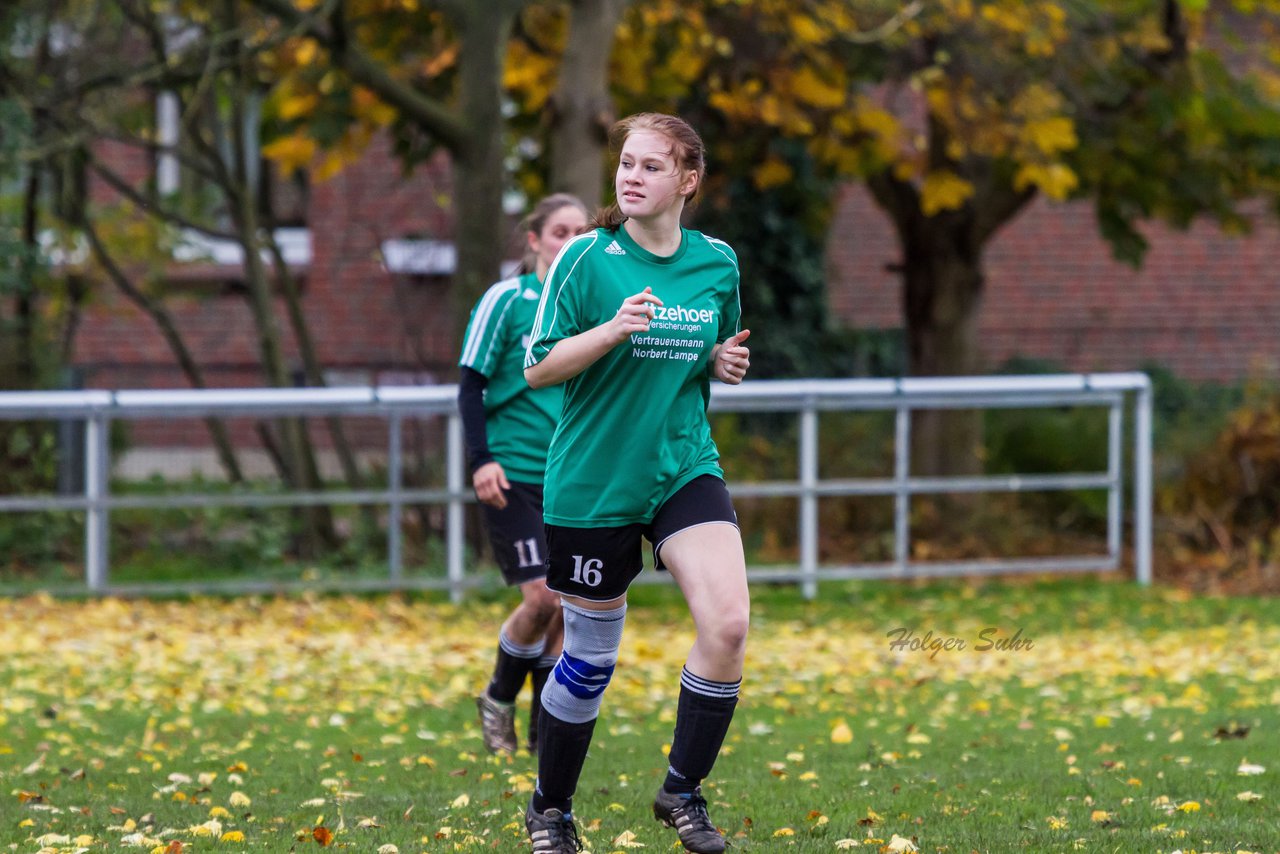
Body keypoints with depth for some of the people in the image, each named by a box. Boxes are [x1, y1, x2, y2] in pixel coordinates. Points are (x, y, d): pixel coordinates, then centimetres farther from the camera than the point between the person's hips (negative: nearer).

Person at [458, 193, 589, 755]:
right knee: (542, 595, -13)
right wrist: (481, 460, -14)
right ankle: (498, 699, 11)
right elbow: (471, 386, -5)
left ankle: (548, 729, 12)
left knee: (569, 603, 1)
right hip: (513, 473, -5)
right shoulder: (506, 301, -4)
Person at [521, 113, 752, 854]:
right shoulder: (587, 259, -8)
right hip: (592, 481, -3)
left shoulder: (718, 263, 5)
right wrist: (613, 328, -23)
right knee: (591, 655, 5)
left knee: (729, 621, -17)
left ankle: (683, 791, 0)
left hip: (686, 467, 3)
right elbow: (539, 368, -8)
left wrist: (726, 363, -2)